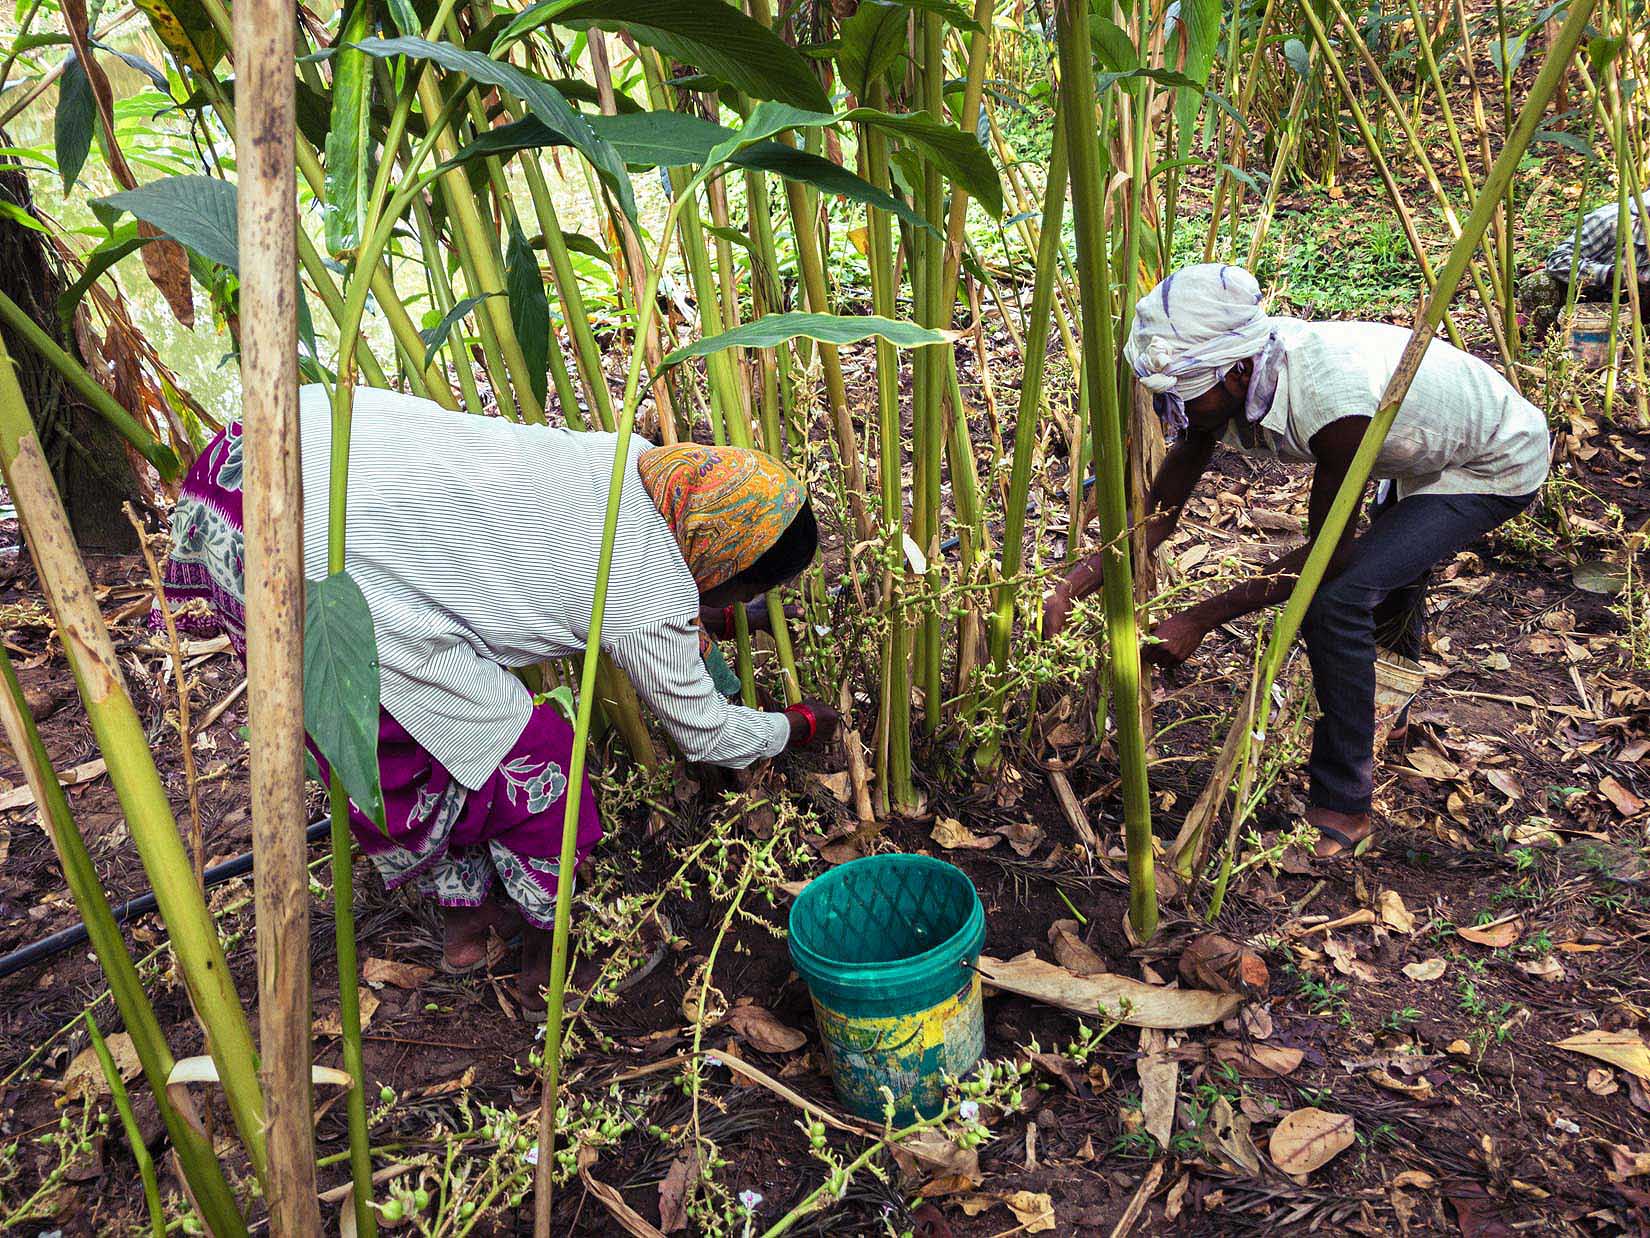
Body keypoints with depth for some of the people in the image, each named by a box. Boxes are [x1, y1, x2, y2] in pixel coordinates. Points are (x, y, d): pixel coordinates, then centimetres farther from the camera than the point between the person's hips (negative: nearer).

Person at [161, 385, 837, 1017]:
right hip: (316, 572, -9)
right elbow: (705, 731, 7)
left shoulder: (639, 457, 9)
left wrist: (706, 617, 43)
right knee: (524, 757, 4)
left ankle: (464, 918, 43)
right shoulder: (652, 601, -11)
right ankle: (547, 961, 27)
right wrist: (799, 726, 26)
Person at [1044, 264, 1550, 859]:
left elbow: (1329, 551, -30)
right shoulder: (1228, 378, -21)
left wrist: (1201, 619, -29)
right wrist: (1068, 590, -24)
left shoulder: (1333, 406, -43)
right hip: (1426, 452, 8)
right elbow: (1157, 512, -14)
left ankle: (1343, 808, -9)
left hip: (1499, 465, -8)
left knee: (1333, 601, -23)